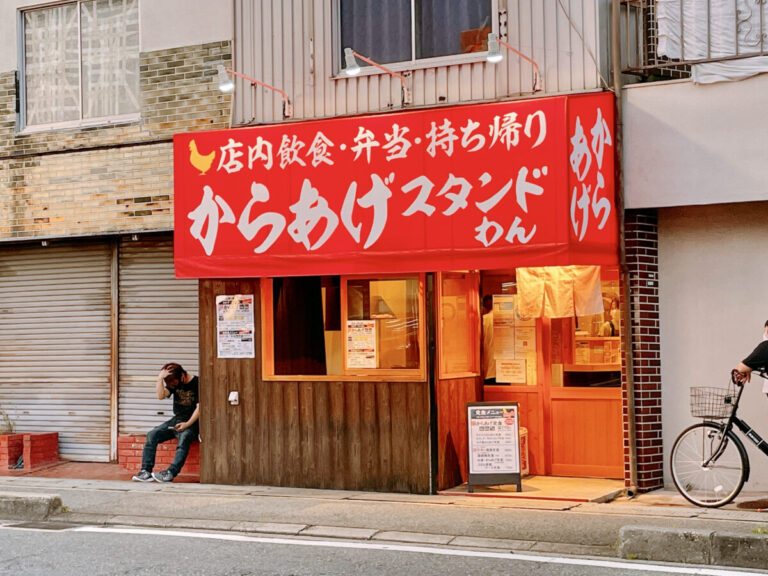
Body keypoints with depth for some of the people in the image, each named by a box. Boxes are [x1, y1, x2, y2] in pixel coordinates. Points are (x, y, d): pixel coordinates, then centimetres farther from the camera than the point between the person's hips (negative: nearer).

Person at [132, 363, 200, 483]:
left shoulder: (197, 383, -7)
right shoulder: (173, 384, 12)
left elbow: (199, 407, -12)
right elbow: (161, 395, -2)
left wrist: (187, 424, -22)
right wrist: (160, 378, -13)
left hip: (191, 422, -6)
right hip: (176, 420, 6)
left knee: (184, 437, -37)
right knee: (152, 435, -16)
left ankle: (171, 473, -46)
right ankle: (146, 472, -22)